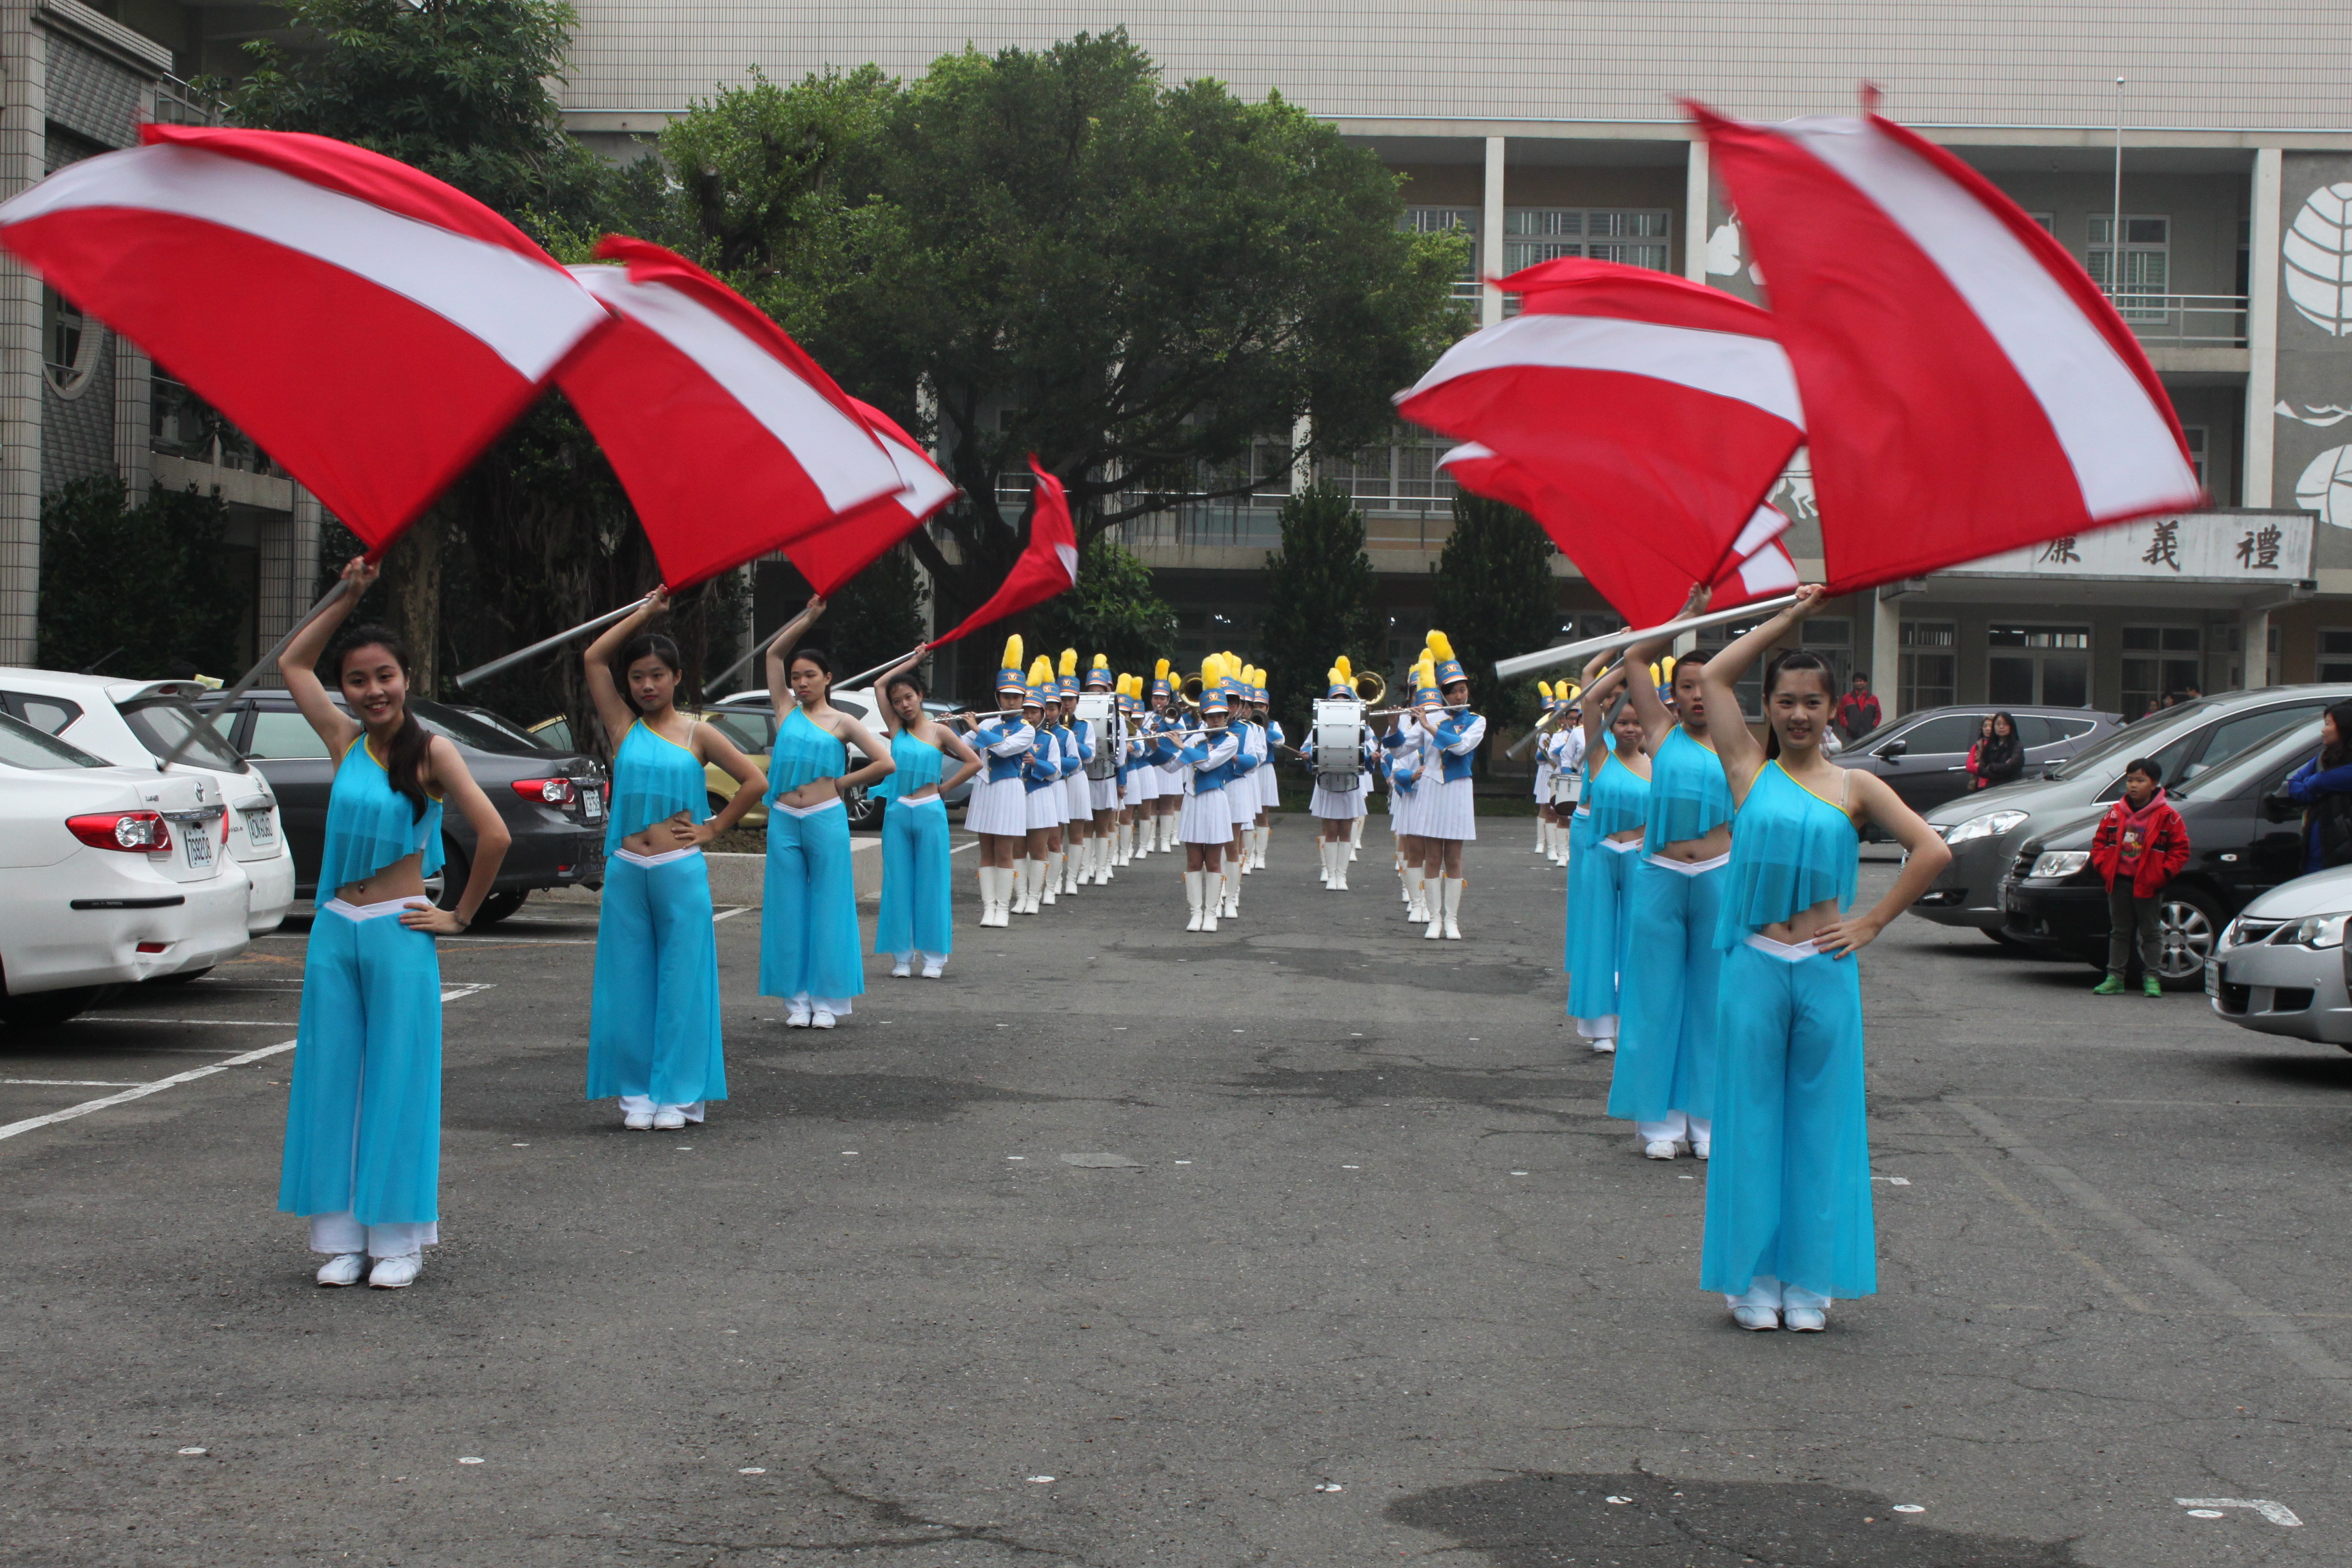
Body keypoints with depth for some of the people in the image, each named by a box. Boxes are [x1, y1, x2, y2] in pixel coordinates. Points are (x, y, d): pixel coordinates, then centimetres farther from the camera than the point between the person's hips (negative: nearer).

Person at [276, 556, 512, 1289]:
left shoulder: (430, 751, -7)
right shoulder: (346, 742, 7)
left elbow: (493, 835, -13)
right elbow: (292, 663, 19)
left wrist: (461, 917, -7)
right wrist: (347, 597, 13)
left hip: (398, 934, -5)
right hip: (334, 931, 5)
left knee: (398, 1083, 1)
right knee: (332, 1082, 6)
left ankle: (399, 1240, 8)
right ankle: (341, 1237, 13)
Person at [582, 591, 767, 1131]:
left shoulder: (697, 734, 4)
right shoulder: (624, 727, 8)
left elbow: (754, 781, 4)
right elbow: (593, 658, 2)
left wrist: (713, 827, 1)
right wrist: (645, 611, 3)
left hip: (681, 871, -2)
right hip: (625, 870, 2)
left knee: (681, 980, 1)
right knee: (630, 982, 4)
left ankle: (678, 1094, 8)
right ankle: (636, 1093, 11)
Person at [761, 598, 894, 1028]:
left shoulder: (841, 722, 3)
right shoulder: (787, 710, 10)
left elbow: (886, 763, 1)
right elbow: (774, 653, 9)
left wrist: (843, 781, 2)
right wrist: (809, 616, 2)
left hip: (826, 820, -3)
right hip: (784, 822, 3)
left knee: (828, 908, 1)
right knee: (789, 909, 3)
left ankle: (827, 1000, 6)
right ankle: (797, 1000, 8)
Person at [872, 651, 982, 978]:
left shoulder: (938, 731, 1)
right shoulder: (897, 728, 8)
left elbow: (974, 762, 1)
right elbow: (880, 684, 9)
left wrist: (943, 788, 1)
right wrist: (912, 660, 13)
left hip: (930, 813, -3)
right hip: (897, 813, 3)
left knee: (931, 884, 1)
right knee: (898, 884, 3)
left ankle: (933, 957, 5)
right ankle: (901, 956, 9)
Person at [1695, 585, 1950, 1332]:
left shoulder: (1855, 786, 5)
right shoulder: (1750, 770, 6)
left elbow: (1932, 852, 2)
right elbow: (1713, 678, 4)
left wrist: (1873, 922, -1)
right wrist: (1789, 617, 7)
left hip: (1826, 970, 0)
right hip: (1755, 966, 0)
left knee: (1820, 1124, 6)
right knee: (1753, 1122, 4)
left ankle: (1810, 1282, 15)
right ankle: (1755, 1280, 12)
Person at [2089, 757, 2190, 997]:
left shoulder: (2167, 816, -6)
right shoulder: (2116, 813, 6)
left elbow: (2180, 849, -4)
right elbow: (2100, 841, 13)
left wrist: (2163, 872, -13)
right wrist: (2103, 865, -1)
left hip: (2148, 885, -4)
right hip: (2119, 881, 4)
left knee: (2150, 933, 4)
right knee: (2119, 932, 11)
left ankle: (2152, 978, 8)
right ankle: (2115, 977, 15)